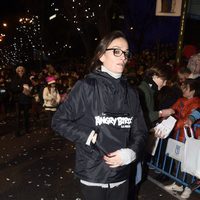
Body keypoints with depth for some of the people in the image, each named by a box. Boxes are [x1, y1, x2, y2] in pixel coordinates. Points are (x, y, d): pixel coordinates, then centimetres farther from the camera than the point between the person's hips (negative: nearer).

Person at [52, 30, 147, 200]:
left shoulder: (131, 93, 4)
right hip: (93, 175, -4)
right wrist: (89, 137, -17)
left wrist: (130, 153, -12)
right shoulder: (86, 86, -10)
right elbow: (59, 121, -7)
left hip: (121, 175, 4)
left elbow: (140, 131, 5)